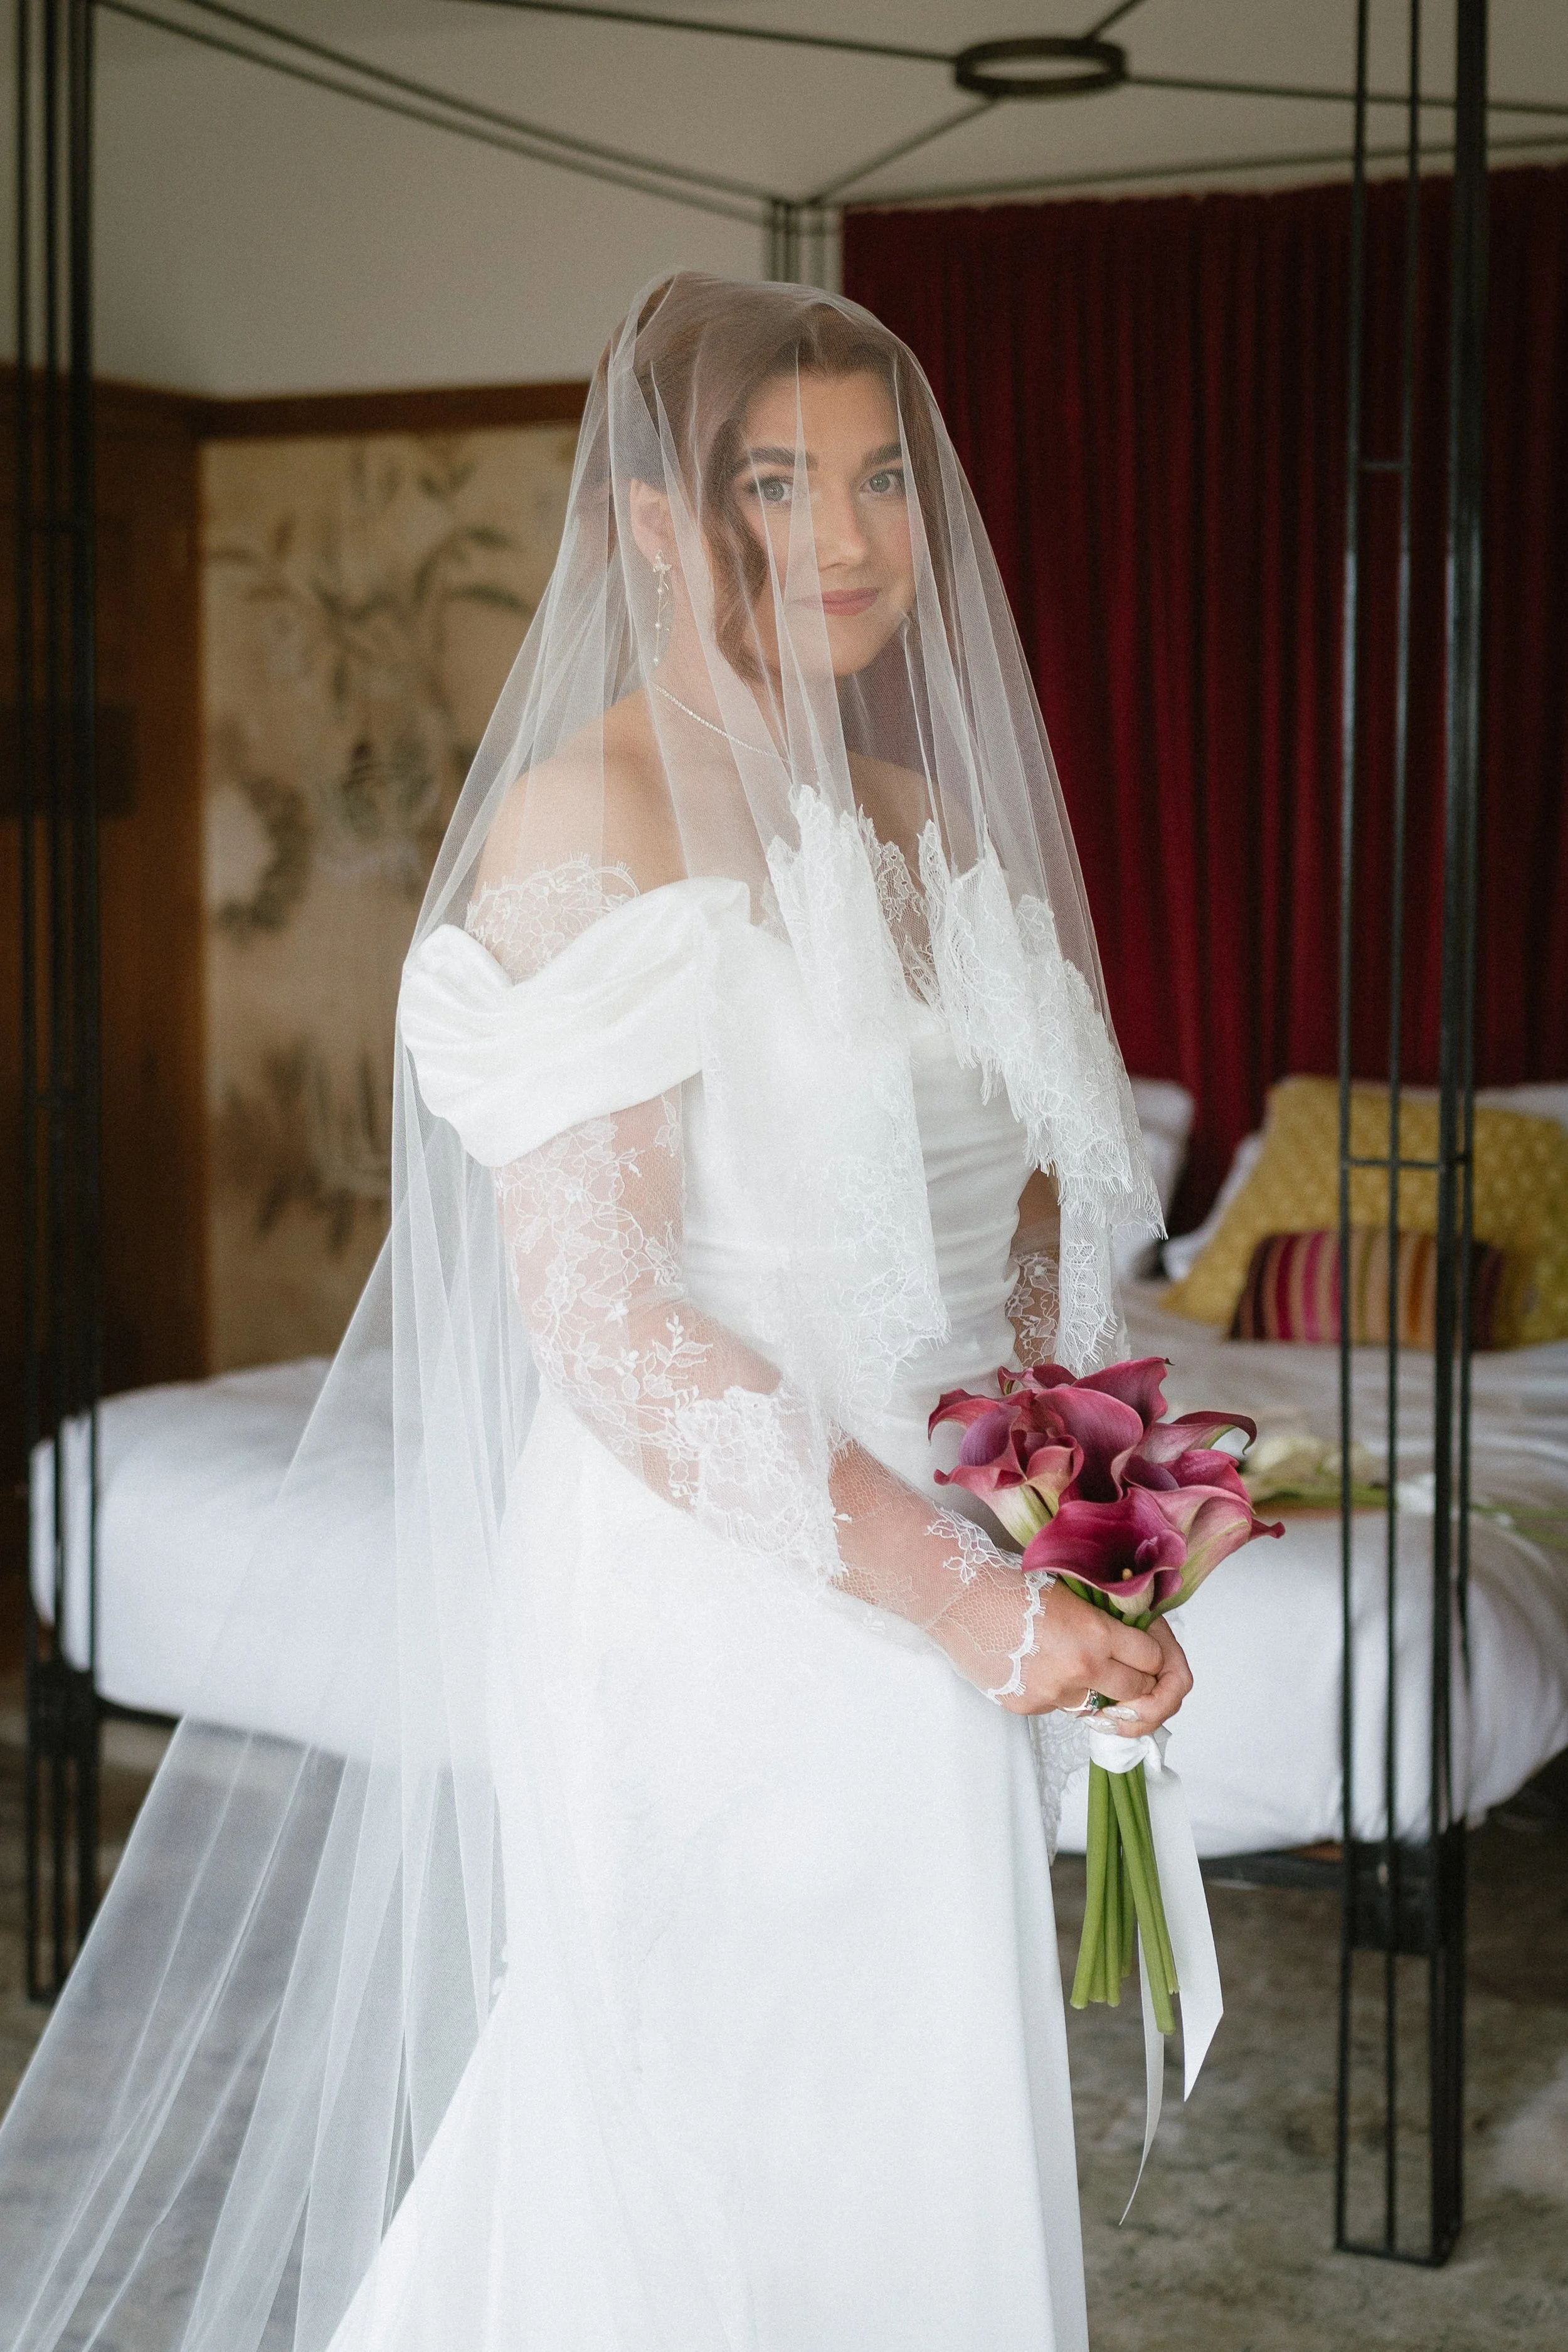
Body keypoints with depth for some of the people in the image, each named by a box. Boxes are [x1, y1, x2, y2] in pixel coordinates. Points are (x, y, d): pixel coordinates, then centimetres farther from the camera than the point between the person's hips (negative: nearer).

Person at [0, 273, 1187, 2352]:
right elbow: (606, 1325, -21)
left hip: (926, 1617, 8)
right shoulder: (594, 816, -14)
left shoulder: (930, 820, 11)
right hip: (708, 1614, -7)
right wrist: (960, 1592, -22)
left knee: (921, 2180, 16)